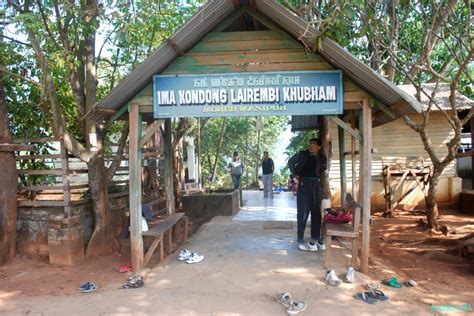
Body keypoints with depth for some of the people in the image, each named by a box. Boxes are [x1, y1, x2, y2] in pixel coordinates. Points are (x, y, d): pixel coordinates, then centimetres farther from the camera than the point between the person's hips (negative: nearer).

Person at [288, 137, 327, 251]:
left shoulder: (322, 158, 2)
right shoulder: (302, 154, -5)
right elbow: (290, 162, 9)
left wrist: (318, 177, 8)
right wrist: (295, 174, 3)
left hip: (316, 185, 4)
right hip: (304, 184, -3)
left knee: (316, 213, 9)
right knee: (303, 212, -2)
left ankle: (316, 239, 21)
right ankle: (301, 240, 5)